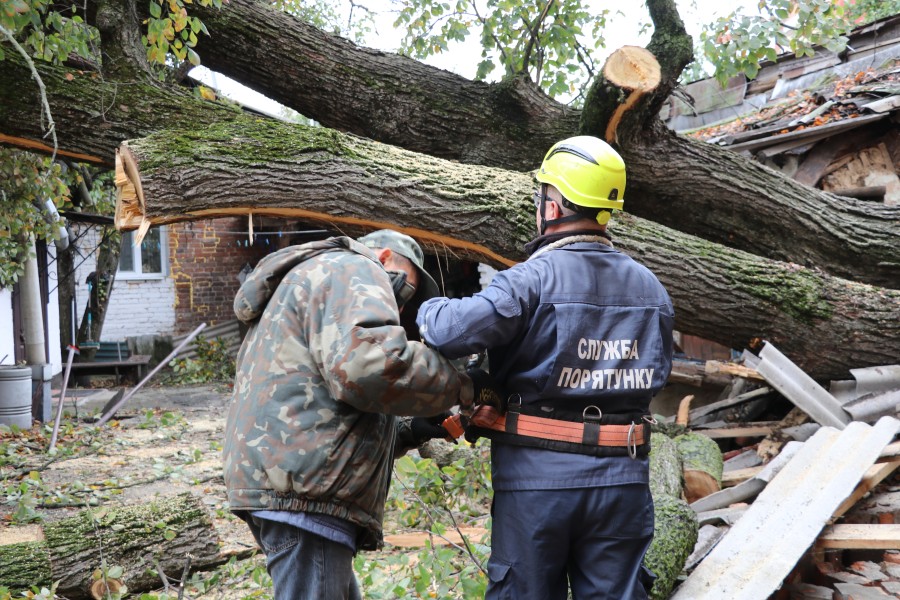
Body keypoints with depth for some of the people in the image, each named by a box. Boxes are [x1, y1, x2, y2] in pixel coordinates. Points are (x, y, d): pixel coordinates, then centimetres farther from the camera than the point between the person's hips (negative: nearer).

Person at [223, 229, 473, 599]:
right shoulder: (353, 272, -1)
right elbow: (370, 366, -22)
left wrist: (411, 433, 21)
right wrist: (460, 385, -9)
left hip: (279, 479, 11)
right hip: (300, 488, -11)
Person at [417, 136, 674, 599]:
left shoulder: (534, 278, -14)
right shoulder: (651, 288, 7)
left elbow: (453, 330, -27)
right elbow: (655, 372, 13)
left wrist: (430, 309, -2)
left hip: (538, 478, -4)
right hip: (622, 480, 5)